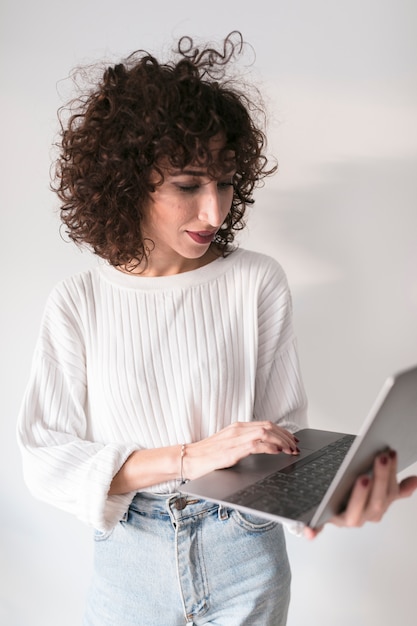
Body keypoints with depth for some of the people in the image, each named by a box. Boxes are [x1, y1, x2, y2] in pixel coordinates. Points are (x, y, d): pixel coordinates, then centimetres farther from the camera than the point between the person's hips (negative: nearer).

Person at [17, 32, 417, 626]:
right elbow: (45, 459, -12)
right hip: (128, 560, 1)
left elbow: (283, 427, -7)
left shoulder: (258, 282, -10)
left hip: (244, 553, 0)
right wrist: (189, 456, -24)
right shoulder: (79, 302, -9)